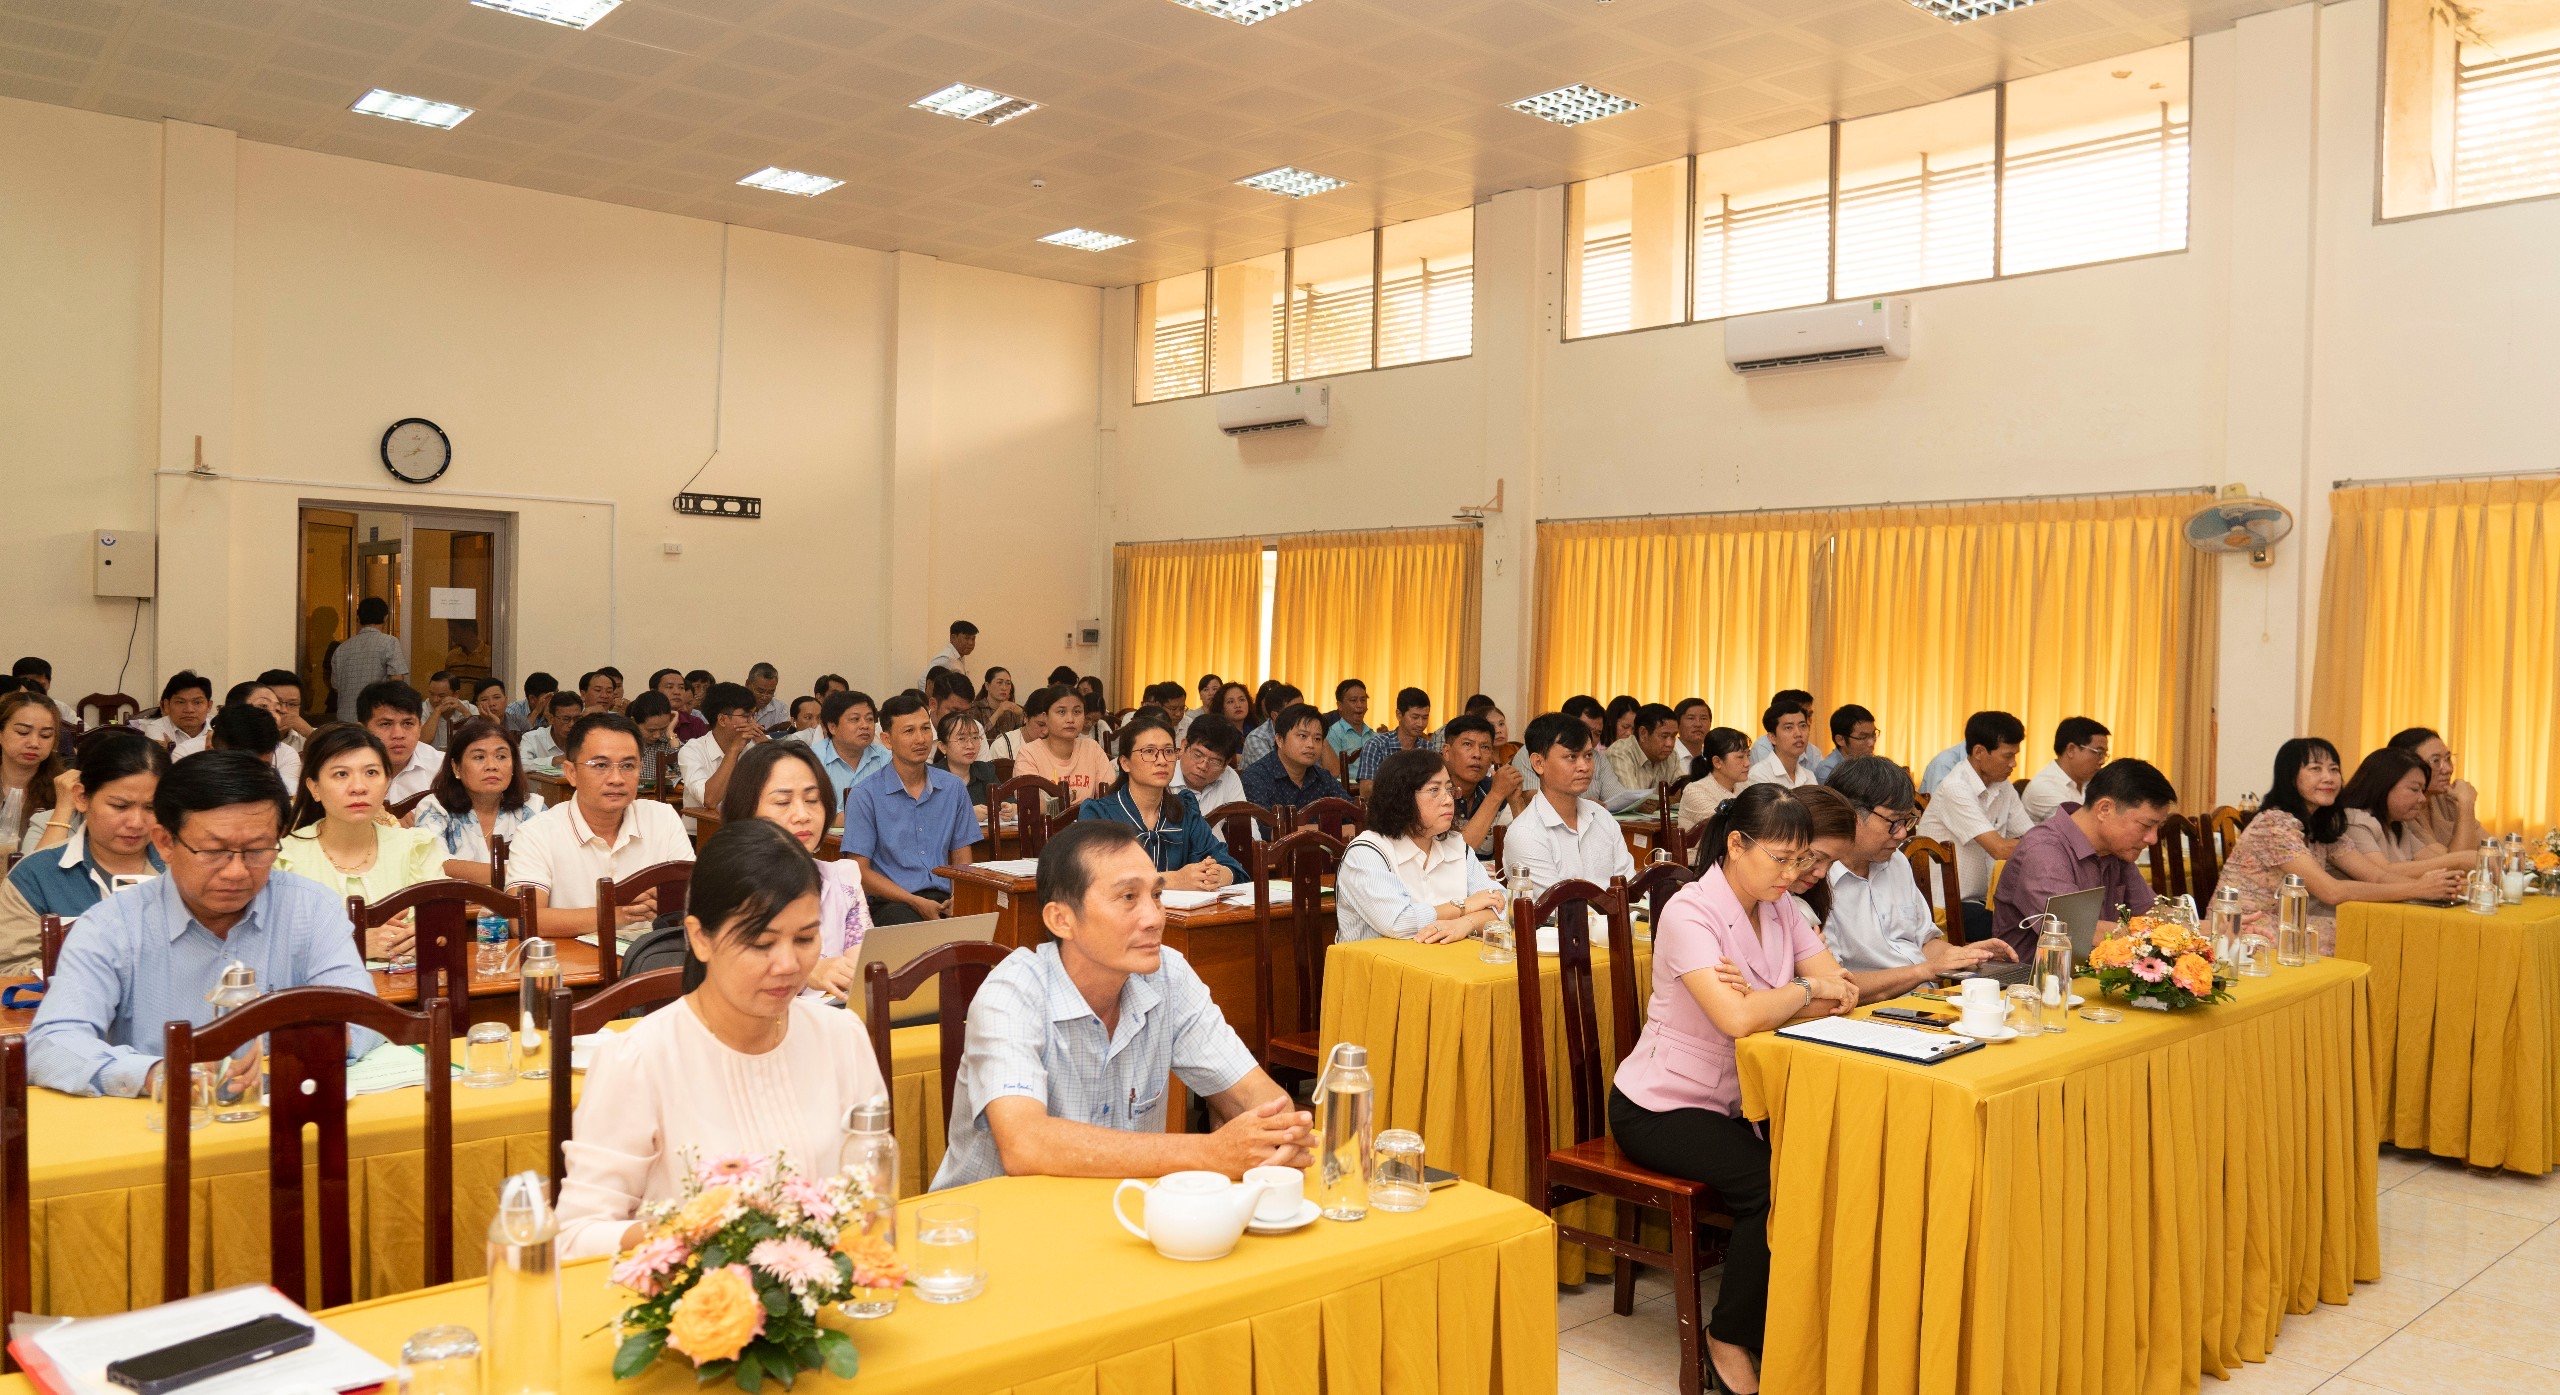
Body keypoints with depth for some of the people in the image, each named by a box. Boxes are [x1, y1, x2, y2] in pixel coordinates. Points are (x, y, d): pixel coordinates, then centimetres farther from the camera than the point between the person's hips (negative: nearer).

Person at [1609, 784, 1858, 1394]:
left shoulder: (1782, 908, 3)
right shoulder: (1690, 913, -21)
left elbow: (1843, 994, -7)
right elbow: (1738, 1019, -34)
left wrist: (1763, 1000, -25)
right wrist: (1806, 990, -16)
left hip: (1736, 1101, 7)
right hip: (1661, 1107, -7)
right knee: (1773, 1184, -24)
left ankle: (1749, 1292, 6)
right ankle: (1730, 1338, -2)